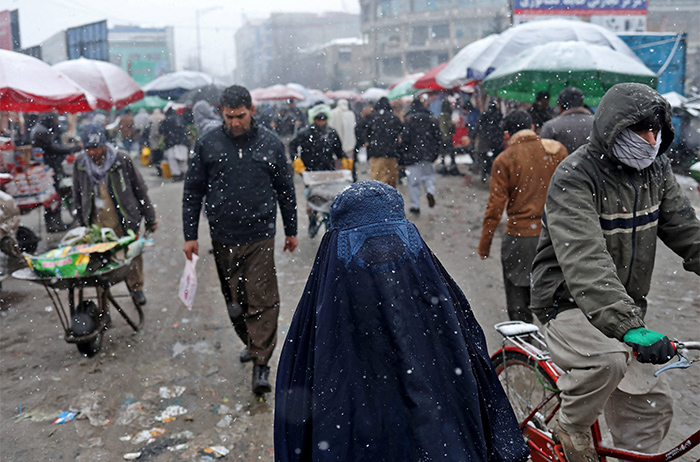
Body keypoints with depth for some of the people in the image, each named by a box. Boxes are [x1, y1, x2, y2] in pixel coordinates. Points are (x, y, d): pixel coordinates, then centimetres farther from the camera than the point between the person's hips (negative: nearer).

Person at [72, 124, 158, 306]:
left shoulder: (122, 159, -9)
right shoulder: (80, 162, 0)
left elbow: (140, 189, -1)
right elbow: (77, 195, 13)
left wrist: (150, 219, 2)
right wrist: (82, 223, 15)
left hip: (126, 221, -1)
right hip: (97, 224, 2)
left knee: (133, 256, 9)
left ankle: (136, 288, 32)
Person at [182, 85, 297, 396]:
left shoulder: (270, 143, 2)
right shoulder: (207, 145, 2)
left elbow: (285, 189, 11)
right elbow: (193, 192, 7)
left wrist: (291, 230, 14)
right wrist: (190, 235, 4)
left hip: (260, 236, -2)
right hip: (223, 238, 2)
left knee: (263, 300, -6)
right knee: (234, 300, 13)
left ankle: (261, 363, 3)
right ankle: (250, 343, 36)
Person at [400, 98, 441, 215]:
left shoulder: (408, 120, -5)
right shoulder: (432, 120, 7)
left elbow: (405, 139, -8)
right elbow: (439, 139, 6)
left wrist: (403, 158, -3)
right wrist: (434, 153, 13)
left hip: (413, 156, -3)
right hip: (428, 157, 3)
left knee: (413, 181, 4)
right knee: (428, 176, 18)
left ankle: (415, 206, 4)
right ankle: (430, 191, -12)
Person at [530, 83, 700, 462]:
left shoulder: (655, 169, 3)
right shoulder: (575, 177, -22)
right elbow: (586, 263, -34)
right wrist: (630, 328, -44)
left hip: (625, 306, 8)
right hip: (570, 306, -7)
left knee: (652, 409, 8)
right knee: (609, 357, -35)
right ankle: (570, 428, -6)